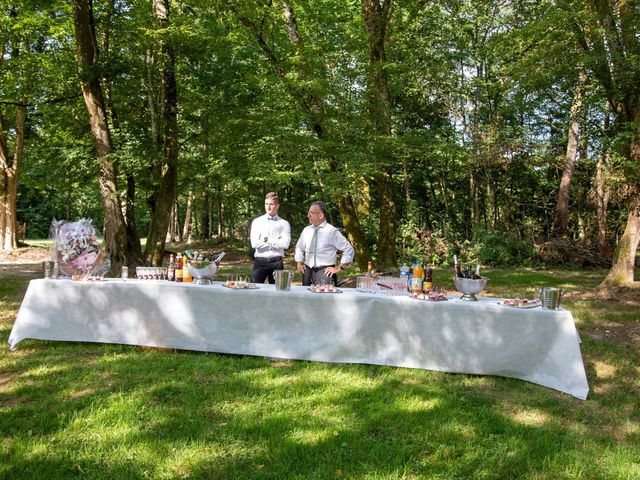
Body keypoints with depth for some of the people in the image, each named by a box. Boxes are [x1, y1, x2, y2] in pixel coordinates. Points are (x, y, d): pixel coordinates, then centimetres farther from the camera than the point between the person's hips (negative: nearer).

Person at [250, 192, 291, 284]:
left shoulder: (284, 224, 4)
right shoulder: (257, 221, 6)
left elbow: (285, 244, -10)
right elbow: (254, 243, -7)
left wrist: (267, 240, -6)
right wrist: (276, 242, -6)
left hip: (276, 262, 0)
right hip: (260, 261, 0)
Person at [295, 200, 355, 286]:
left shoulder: (332, 231, -8)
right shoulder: (306, 230, 9)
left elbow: (349, 249, -5)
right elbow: (299, 247, 27)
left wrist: (340, 267, -6)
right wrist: (299, 263, 14)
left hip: (325, 272, -5)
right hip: (307, 271, 5)